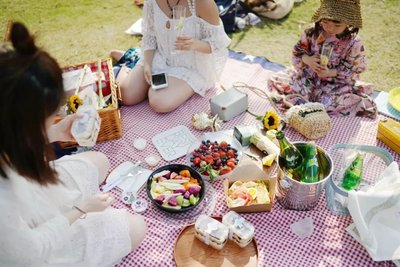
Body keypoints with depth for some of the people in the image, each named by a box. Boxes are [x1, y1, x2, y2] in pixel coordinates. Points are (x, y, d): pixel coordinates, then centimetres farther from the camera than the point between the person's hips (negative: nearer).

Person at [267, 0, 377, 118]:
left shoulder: (354, 43, -16)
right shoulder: (312, 32, -9)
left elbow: (354, 70, -9)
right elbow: (297, 51, 2)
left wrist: (331, 73, -23)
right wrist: (307, 59, -22)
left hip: (336, 84, -3)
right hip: (308, 78, 3)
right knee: (275, 81, -13)